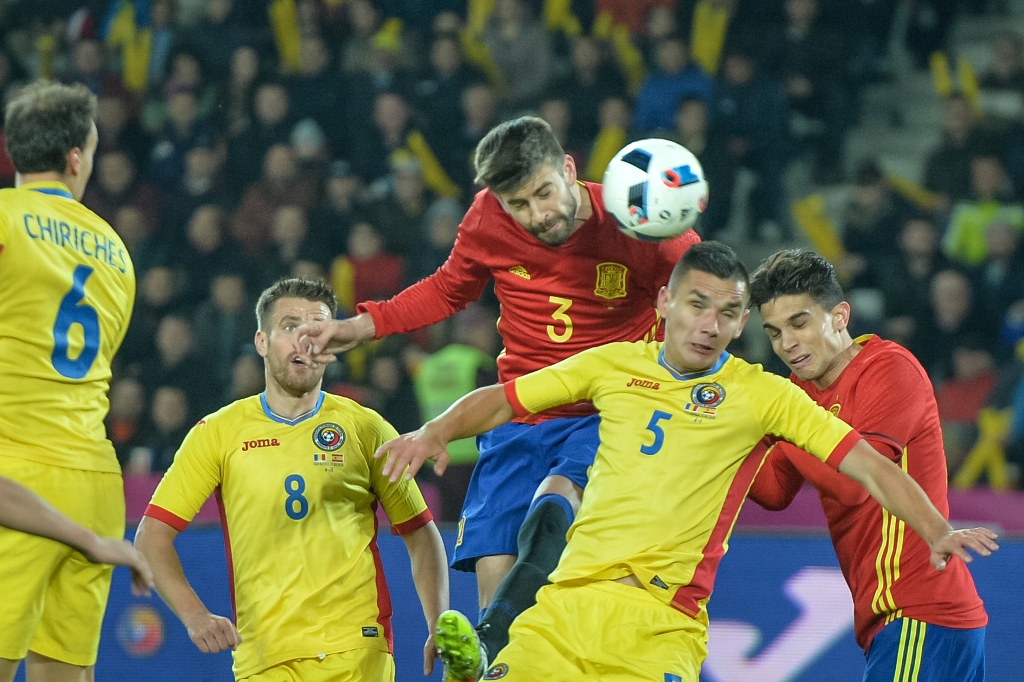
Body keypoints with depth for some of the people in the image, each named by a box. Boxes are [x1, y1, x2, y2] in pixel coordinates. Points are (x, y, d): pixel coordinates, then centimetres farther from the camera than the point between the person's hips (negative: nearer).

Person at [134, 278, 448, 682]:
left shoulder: (365, 428, 7)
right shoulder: (218, 433, 6)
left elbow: (421, 535, 12)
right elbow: (152, 536, 4)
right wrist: (195, 617, -10)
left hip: (356, 648, 0)